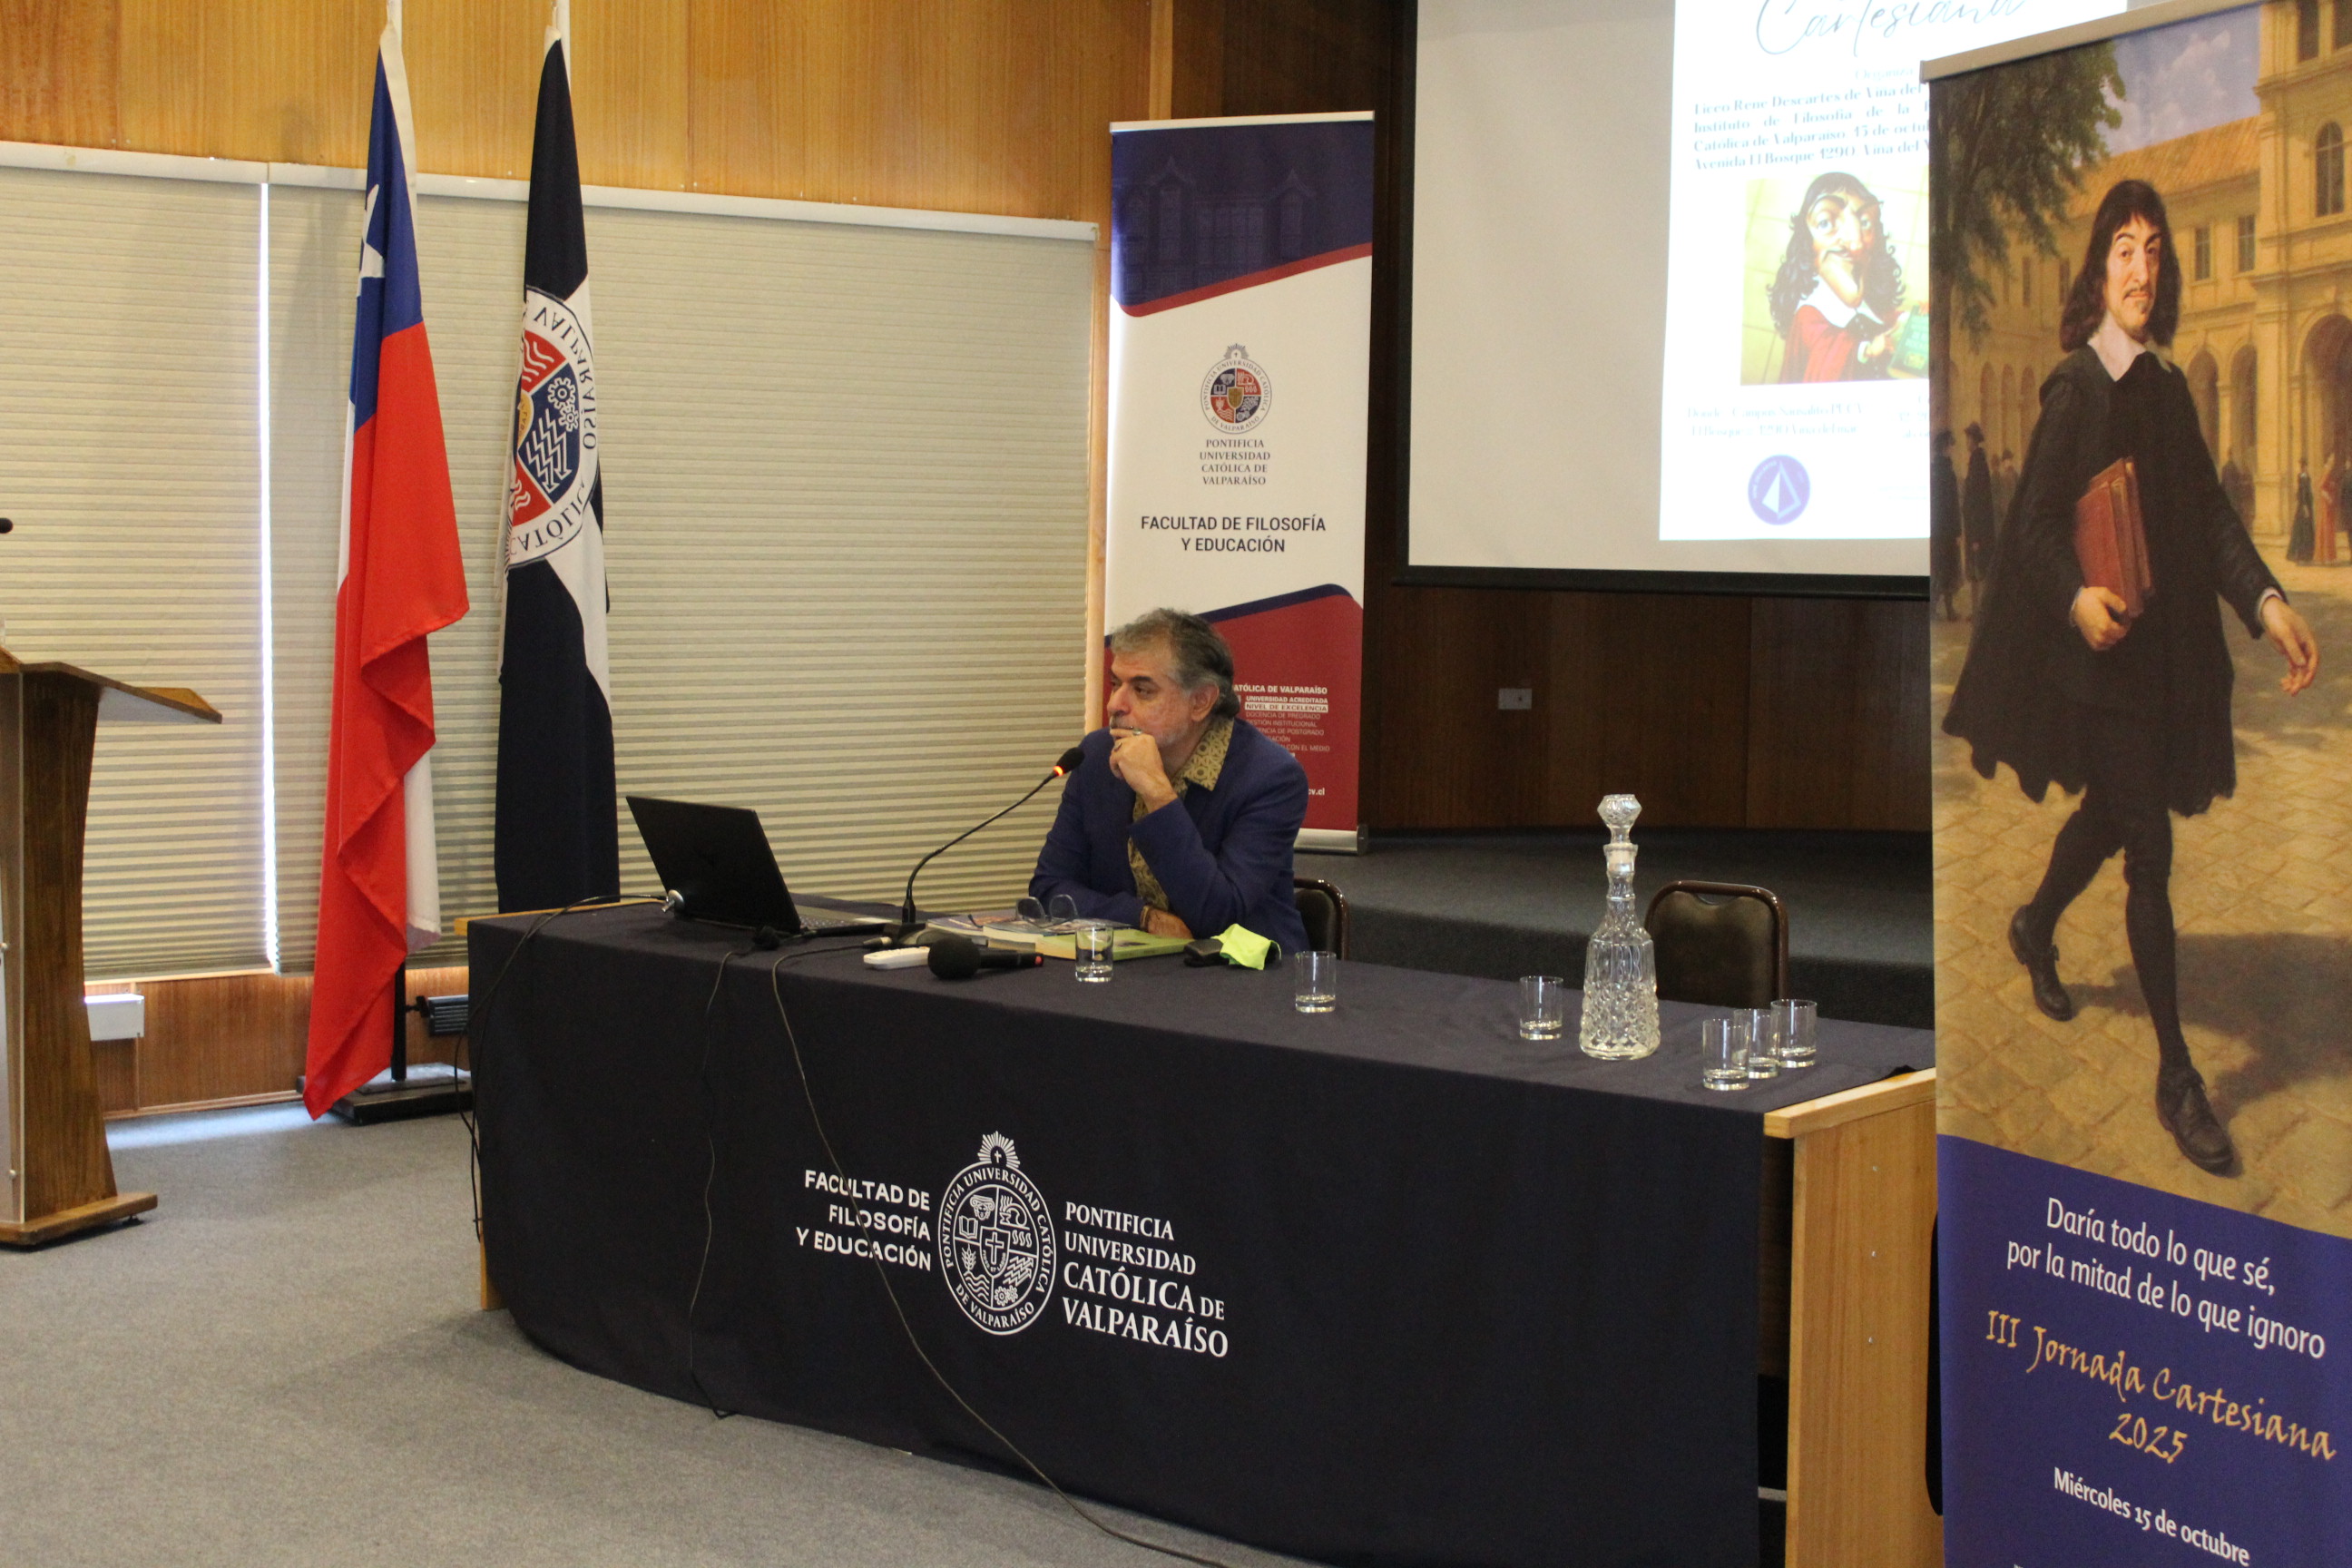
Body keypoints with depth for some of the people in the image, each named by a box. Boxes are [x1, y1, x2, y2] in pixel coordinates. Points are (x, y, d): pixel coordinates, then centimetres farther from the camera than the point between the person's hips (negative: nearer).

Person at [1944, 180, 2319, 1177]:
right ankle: (2176, 1077, 1)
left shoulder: (2167, 389, 11)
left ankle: (2035, 928, 51)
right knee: (2149, 850, -6)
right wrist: (2076, 599, -30)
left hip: (2167, 647, 8)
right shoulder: (2075, 386, -10)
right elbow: (2034, 526, -13)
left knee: (2111, 815, 22)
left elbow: (2209, 510, 5)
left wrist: (2266, 600, -8)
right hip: (2102, 650, -8)